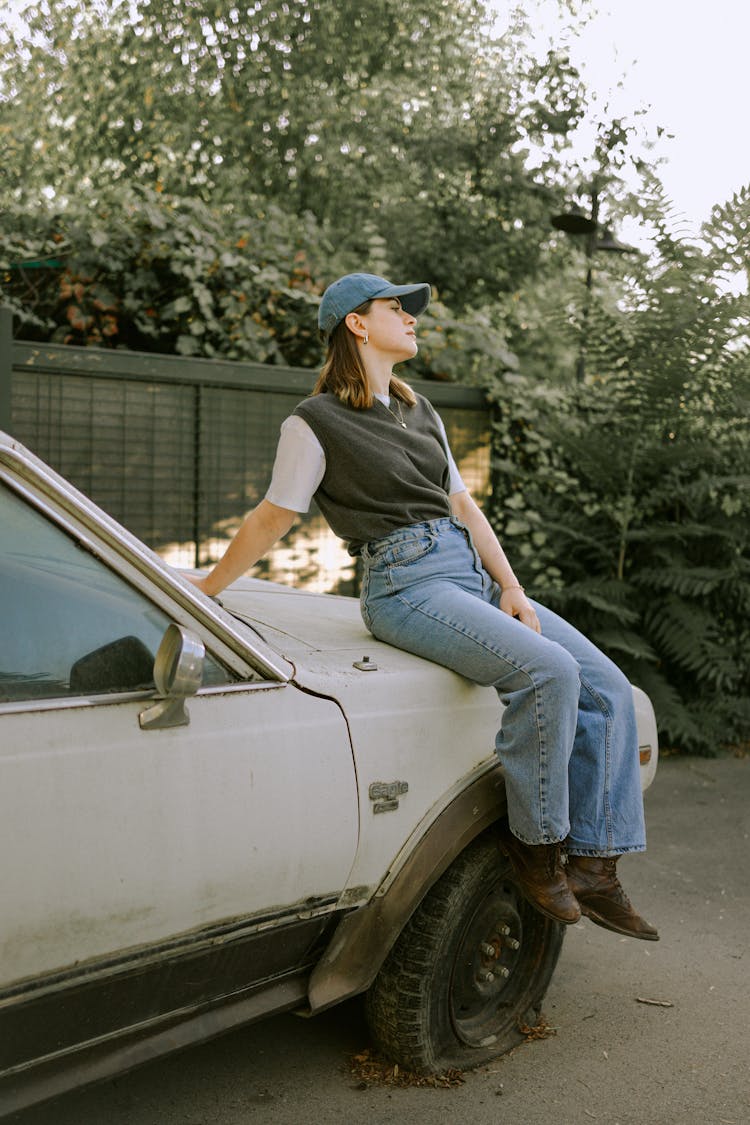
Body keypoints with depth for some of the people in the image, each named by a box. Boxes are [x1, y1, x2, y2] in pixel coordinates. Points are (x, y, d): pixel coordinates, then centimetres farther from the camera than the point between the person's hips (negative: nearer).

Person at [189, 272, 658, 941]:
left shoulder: (419, 412, 21)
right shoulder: (316, 423, -1)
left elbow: (462, 503, 17)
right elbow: (273, 518, 5)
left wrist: (511, 588, 6)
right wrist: (207, 588, 8)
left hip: (473, 572, 8)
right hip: (407, 584, -8)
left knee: (607, 687, -5)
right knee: (549, 670, -28)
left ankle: (593, 866, -1)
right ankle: (535, 845, -11)